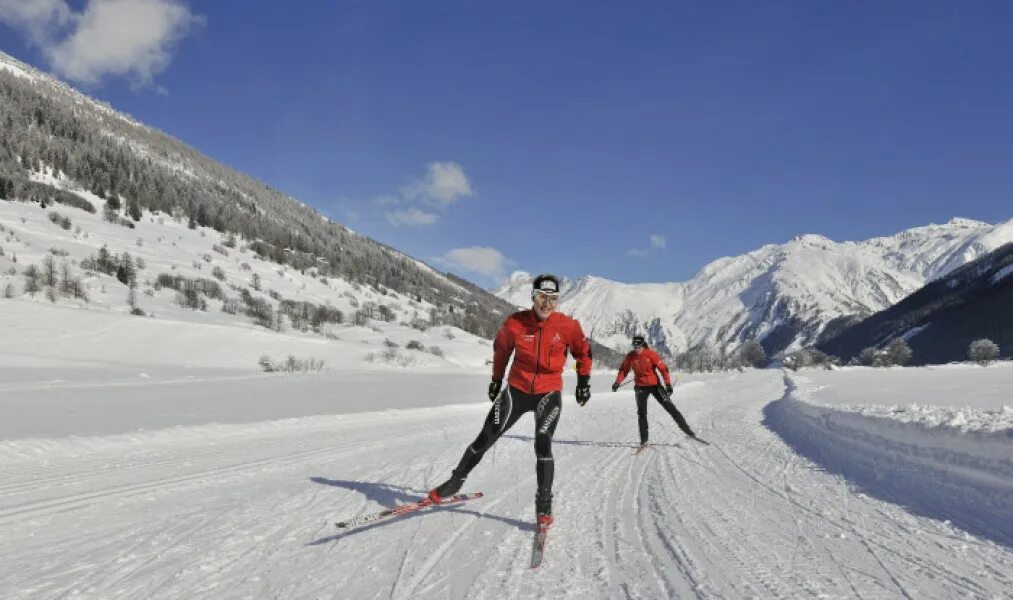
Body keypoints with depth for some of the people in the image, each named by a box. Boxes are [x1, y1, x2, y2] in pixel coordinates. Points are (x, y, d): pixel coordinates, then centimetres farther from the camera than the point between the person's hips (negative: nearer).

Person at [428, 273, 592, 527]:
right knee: (485, 438, 4)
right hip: (517, 390, 1)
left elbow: (583, 351, 8)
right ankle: (456, 481, 24)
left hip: (549, 393, -1)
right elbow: (501, 349, 9)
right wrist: (496, 379, 17)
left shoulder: (567, 326, -12)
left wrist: (584, 382, 7)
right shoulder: (515, 323, -12)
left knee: (543, 445, -17)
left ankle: (544, 505, -2)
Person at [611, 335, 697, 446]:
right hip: (640, 387, 2)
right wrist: (617, 382, -9)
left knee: (670, 407, -2)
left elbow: (663, 368, -12)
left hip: (654, 384, -2)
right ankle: (644, 440, 3)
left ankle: (686, 429, 7)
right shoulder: (630, 356, -6)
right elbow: (623, 369, 4)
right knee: (642, 412, -3)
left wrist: (668, 384, -17)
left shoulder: (651, 354, -14)